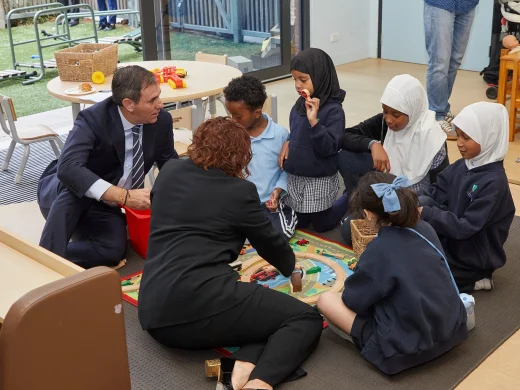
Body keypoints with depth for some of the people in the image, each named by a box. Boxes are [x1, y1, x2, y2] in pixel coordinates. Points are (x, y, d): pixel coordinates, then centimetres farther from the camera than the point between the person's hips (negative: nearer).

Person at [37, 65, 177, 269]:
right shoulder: (93, 119, -28)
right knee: (75, 188, -40)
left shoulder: (162, 120, -12)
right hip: (59, 192, -4)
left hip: (102, 205, 4)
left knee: (113, 250, -27)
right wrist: (124, 196, -47)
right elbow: (68, 168, -43)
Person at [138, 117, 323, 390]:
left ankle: (242, 368, -11)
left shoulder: (169, 172, 17)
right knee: (306, 319, 3)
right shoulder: (239, 191, 2)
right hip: (199, 301, -7)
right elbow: (271, 244, 16)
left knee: (266, 307, 19)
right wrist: (290, 267, 38)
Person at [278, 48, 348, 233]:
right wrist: (287, 143, -7)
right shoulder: (300, 104, 0)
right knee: (298, 223, 19)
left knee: (322, 225, 12)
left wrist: (314, 121, -37)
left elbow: (329, 148, -27)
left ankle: (350, 199, 35)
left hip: (321, 180, -6)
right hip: (295, 177, 7)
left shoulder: (333, 110, -21)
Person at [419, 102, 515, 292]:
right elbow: (435, 196, -1)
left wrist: (425, 213, -29)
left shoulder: (494, 182, -25)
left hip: (474, 255, -8)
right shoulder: (460, 167, -1)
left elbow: (465, 228, -27)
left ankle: (474, 279, 3)